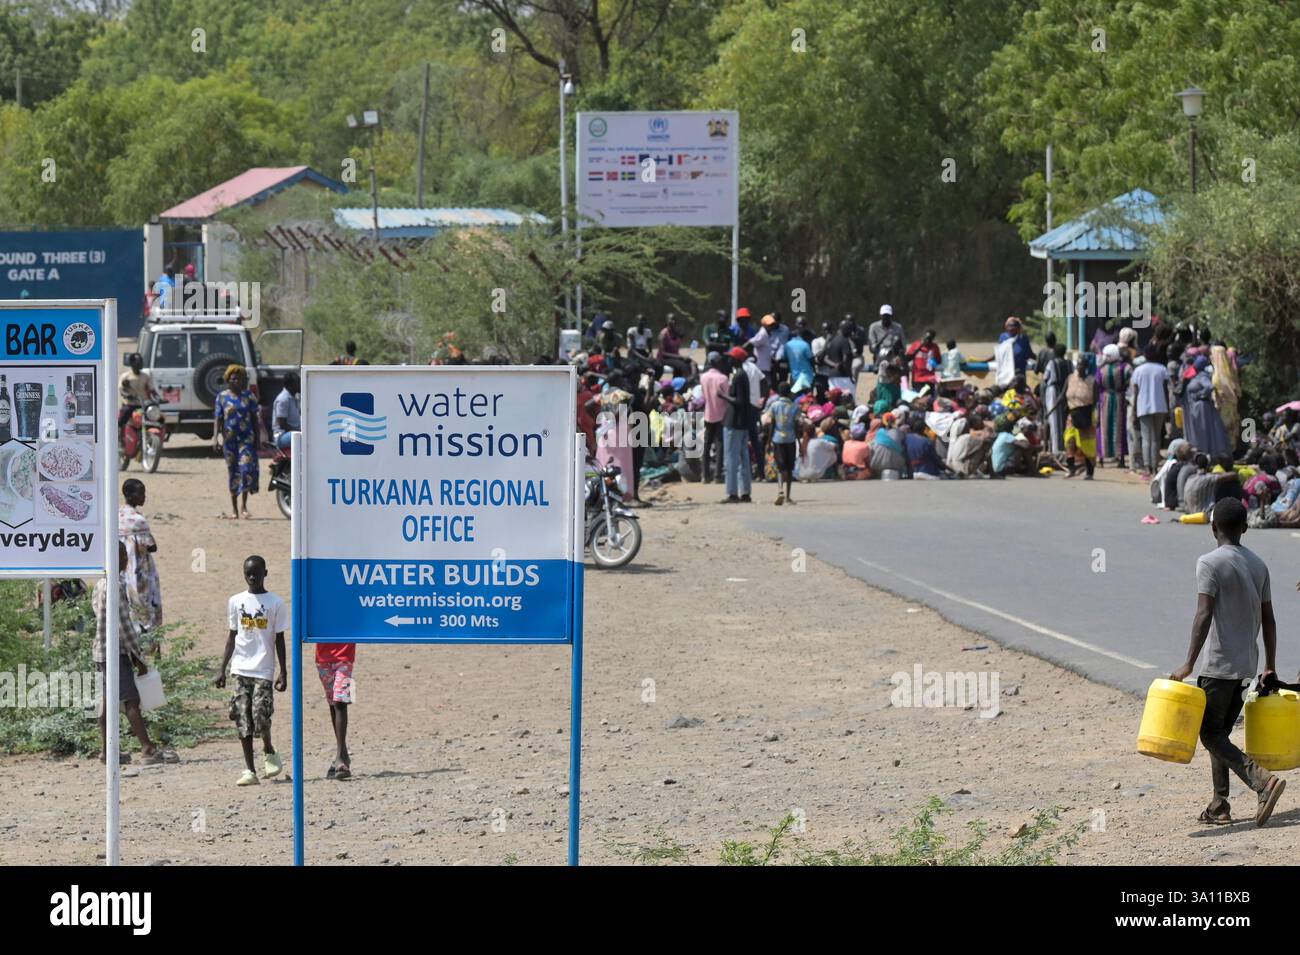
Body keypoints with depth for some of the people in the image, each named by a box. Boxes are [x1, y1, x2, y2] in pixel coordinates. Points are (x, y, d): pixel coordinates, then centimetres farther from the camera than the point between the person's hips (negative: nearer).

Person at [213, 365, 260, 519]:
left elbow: (255, 419, 9)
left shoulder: (249, 396, 7)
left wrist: (257, 439, 4)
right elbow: (218, 419, 4)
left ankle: (243, 507, -15)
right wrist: (215, 436, -11)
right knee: (233, 472, 5)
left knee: (246, 469, -14)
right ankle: (235, 509, 13)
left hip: (246, 438, -1)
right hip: (229, 439, 1)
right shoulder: (222, 397, 6)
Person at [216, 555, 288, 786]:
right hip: (240, 669, 3)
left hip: (263, 670, -3)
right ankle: (249, 771, 5)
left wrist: (283, 673, -1)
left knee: (261, 714, -16)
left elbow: (279, 639, 3)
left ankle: (269, 752, 14)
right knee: (242, 719, 0)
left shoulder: (275, 603, 1)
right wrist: (223, 669, 11)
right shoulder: (236, 602, 9)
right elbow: (232, 636, 14)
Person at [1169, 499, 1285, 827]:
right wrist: (1270, 667, 18)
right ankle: (1220, 806, 14)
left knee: (1210, 733, -3)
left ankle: (1262, 780, -21)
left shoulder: (1210, 563, -12)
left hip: (1218, 664, -7)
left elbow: (1204, 614, -21)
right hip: (1247, 664, 7)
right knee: (1220, 731, 16)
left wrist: (1189, 664, -22)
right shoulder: (1258, 564, 9)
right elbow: (1268, 619, 12)